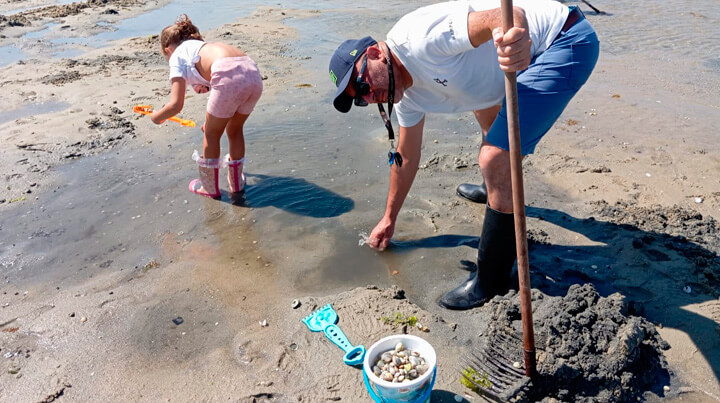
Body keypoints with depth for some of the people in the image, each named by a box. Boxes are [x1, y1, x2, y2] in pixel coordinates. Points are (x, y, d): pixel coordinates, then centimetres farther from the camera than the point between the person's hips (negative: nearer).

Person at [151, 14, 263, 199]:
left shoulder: (177, 56, 18)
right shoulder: (205, 47, 37)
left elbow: (176, 105, 7)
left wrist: (157, 117, 28)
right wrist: (213, 120, 56)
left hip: (230, 77, -6)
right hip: (254, 75, 6)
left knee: (211, 134, 18)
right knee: (235, 130, 28)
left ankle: (209, 187, 33)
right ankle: (236, 182, 42)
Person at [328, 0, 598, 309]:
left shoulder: (415, 36, -23)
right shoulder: (408, 95, 6)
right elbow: (406, 157, 17)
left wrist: (518, 40, -57)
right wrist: (389, 219, 25)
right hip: (534, 55, 10)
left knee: (496, 159, -19)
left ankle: (492, 281, -4)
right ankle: (501, 190, 59)